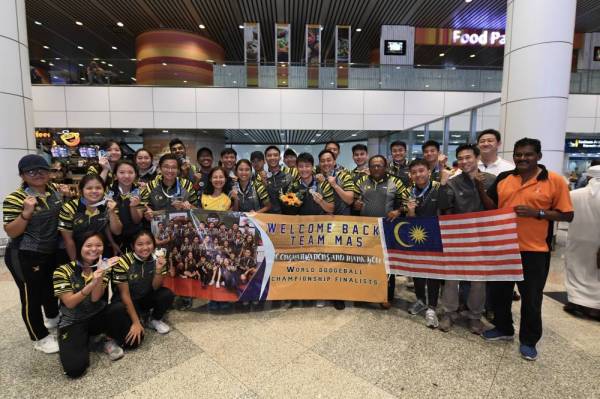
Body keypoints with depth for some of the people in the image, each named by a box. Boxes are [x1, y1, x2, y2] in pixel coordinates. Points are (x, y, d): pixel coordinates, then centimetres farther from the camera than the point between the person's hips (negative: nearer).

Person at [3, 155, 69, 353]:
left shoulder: (54, 189, 0)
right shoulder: (15, 199, -18)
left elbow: (60, 212, 22)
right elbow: (11, 232, -18)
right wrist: (26, 213, -32)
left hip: (51, 253, 7)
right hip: (25, 257, -6)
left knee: (50, 288, 26)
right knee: (32, 297, 8)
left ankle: (53, 318, 49)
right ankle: (40, 337, 24)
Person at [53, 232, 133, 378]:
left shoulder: (102, 267, -2)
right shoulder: (63, 271, -12)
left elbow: (95, 298, -14)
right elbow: (69, 303, -19)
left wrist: (100, 274, -29)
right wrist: (92, 283, -34)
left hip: (98, 316, 2)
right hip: (73, 322, -2)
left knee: (118, 308, -31)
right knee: (75, 368, -23)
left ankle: (111, 340, -1)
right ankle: (83, 341, 11)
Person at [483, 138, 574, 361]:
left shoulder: (555, 181, -6)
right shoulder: (503, 178, 4)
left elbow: (567, 215, -5)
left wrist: (537, 213, -19)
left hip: (534, 250, -4)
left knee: (531, 297, 8)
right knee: (499, 292, 15)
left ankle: (529, 340, 27)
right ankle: (503, 328, 35)